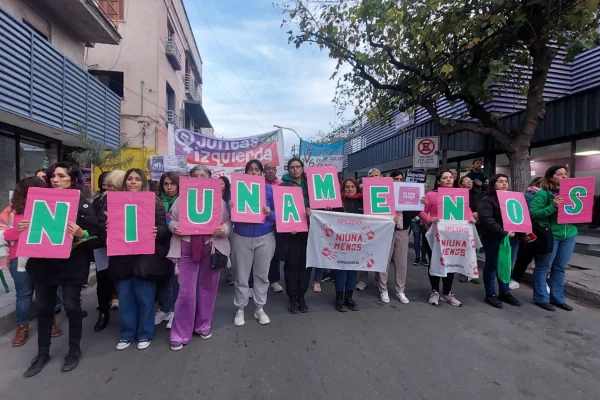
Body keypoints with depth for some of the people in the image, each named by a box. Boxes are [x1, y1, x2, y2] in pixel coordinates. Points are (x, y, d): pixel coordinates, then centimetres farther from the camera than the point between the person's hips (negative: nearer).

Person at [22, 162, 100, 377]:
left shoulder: (82, 204, -6)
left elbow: (94, 234, -11)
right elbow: (32, 228, 16)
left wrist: (81, 234, -30)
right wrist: (23, 228, -6)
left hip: (71, 264, -4)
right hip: (43, 262, 5)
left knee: (71, 306, 3)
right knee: (43, 307, 11)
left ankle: (74, 350, 21)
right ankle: (42, 353, 27)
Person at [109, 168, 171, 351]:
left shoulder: (153, 201, -1)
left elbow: (163, 227, -3)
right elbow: (109, 225, 12)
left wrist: (156, 232, -24)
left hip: (145, 257, -3)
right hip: (123, 257, 3)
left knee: (144, 296, 5)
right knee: (125, 297, 12)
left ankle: (145, 334, 23)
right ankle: (127, 334, 29)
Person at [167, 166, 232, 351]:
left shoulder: (218, 199, 5)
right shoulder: (182, 199, 5)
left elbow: (228, 221, 4)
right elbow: (171, 220, 7)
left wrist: (223, 230, -17)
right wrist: (174, 228, -14)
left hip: (212, 249, 1)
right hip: (187, 250, -1)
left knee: (207, 289, 12)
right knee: (186, 292, 0)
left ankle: (204, 326, 31)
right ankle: (180, 334, 16)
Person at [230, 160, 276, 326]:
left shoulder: (269, 190, 2)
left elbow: (277, 214, 0)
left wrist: (270, 214, -21)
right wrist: (231, 208, -23)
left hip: (265, 238, 1)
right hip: (242, 238, 0)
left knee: (262, 275, 12)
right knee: (241, 276, 8)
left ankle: (260, 309, 27)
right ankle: (240, 309, 25)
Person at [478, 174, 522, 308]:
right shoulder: (487, 200, -8)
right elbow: (487, 220, -20)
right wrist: (504, 232, -23)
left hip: (512, 237, 7)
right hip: (494, 239, -7)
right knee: (492, 266, 3)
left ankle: (505, 293, 26)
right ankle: (490, 294, 13)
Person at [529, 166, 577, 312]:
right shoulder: (543, 194, -8)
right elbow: (533, 213, -15)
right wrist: (553, 207, -23)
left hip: (569, 235, 6)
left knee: (560, 268, 15)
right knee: (543, 267, 4)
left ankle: (558, 298, 27)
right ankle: (541, 298, 15)